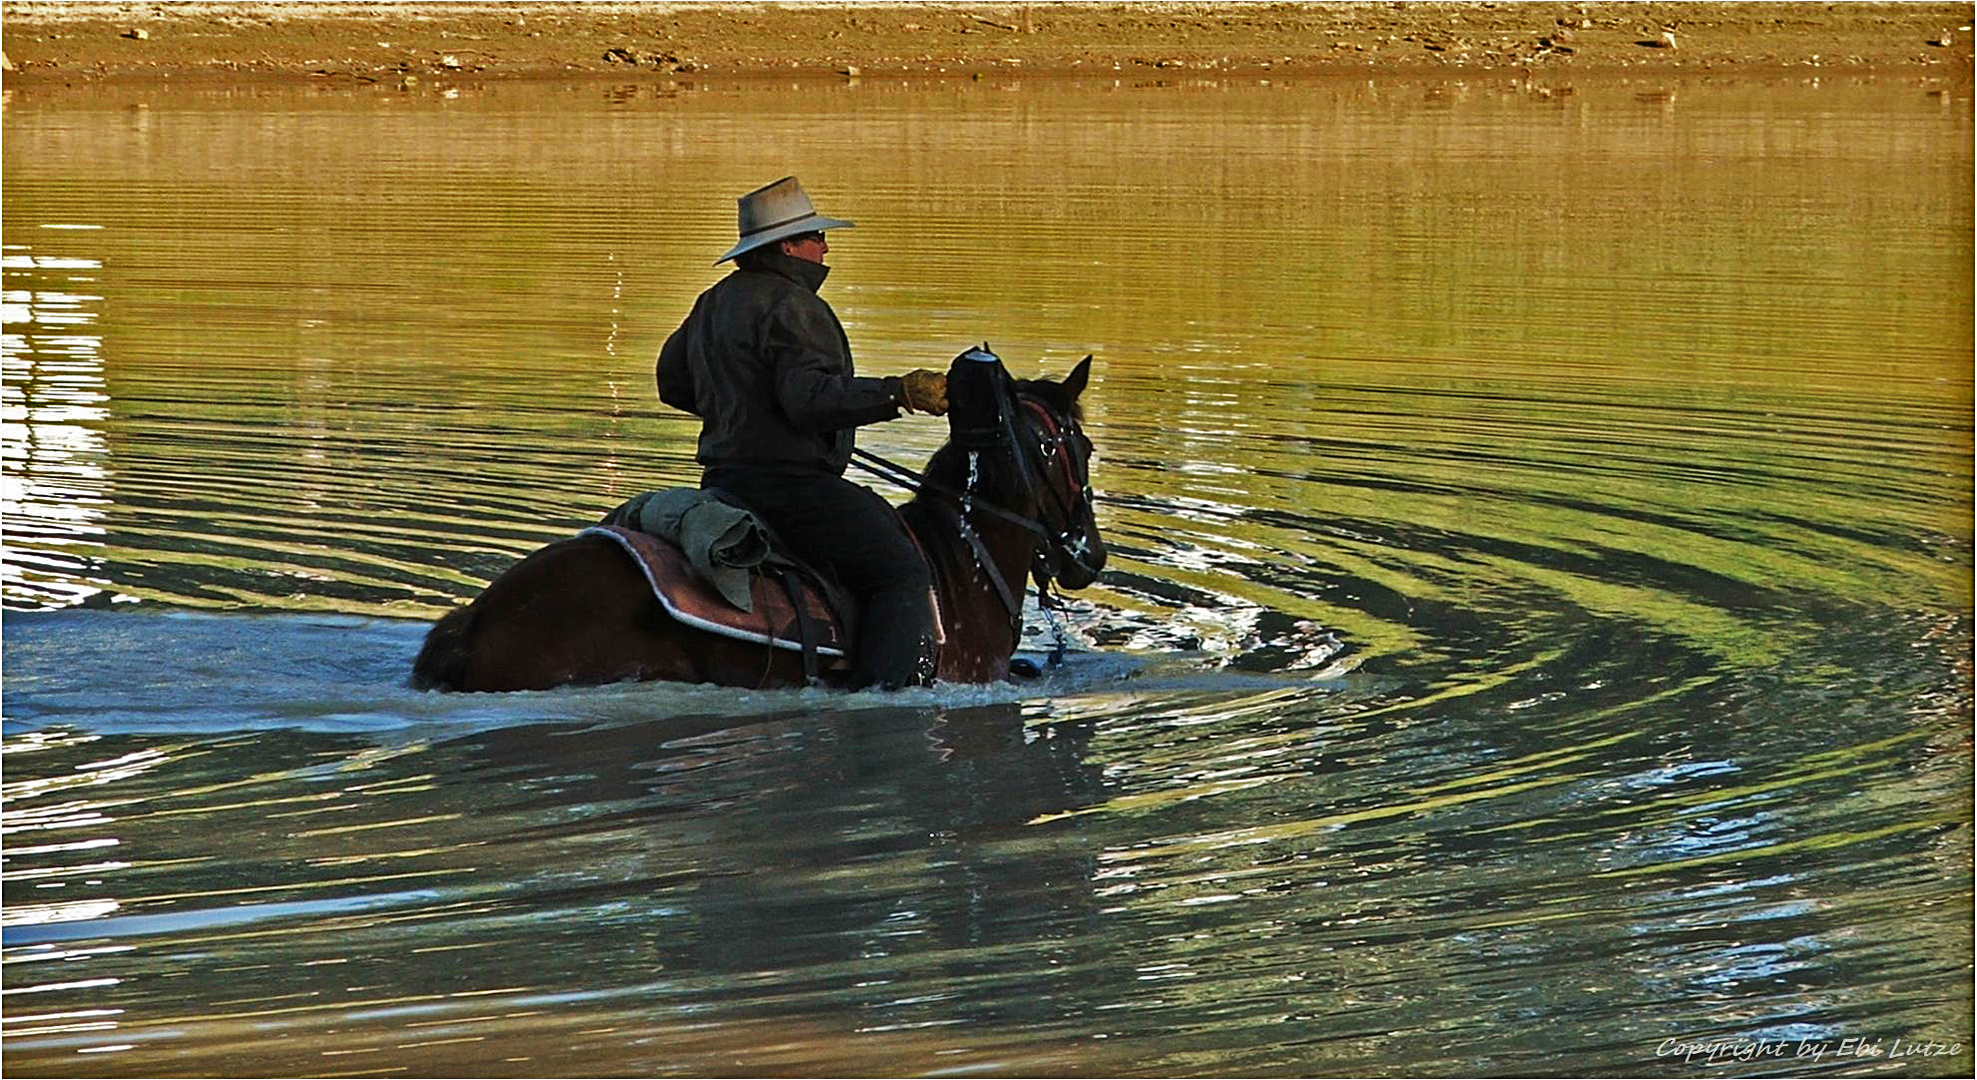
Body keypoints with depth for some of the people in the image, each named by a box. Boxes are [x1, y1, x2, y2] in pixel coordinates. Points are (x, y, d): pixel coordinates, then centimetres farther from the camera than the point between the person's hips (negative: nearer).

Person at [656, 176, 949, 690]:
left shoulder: (713, 303, 16)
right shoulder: (791, 307, -16)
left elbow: (673, 382, 27)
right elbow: (813, 399, -27)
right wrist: (898, 393, -27)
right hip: (789, 485, -10)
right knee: (902, 572, -9)